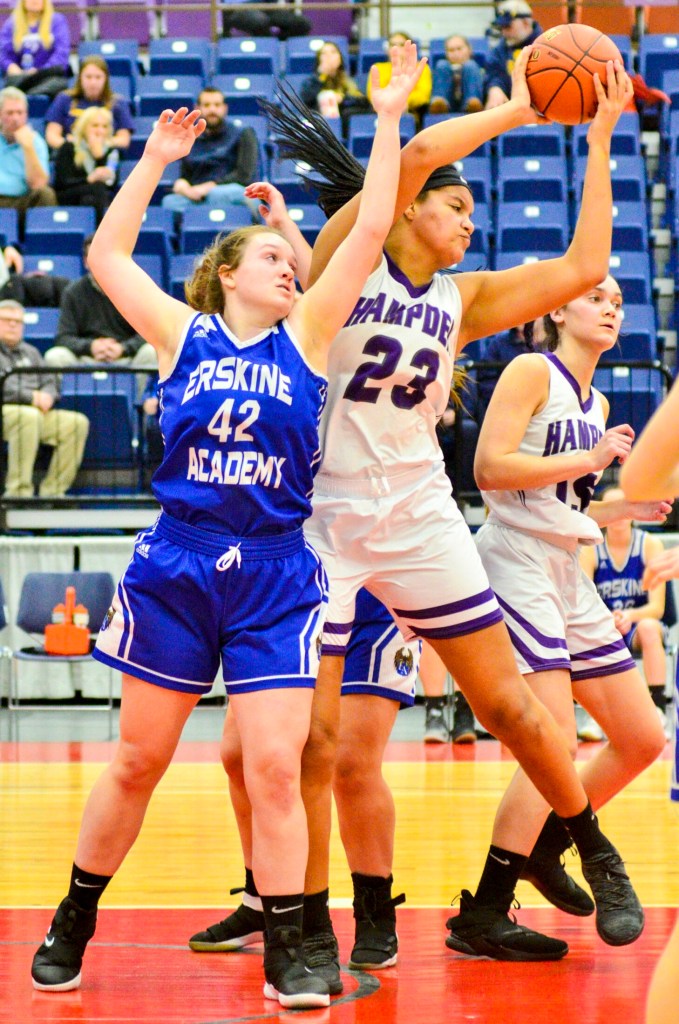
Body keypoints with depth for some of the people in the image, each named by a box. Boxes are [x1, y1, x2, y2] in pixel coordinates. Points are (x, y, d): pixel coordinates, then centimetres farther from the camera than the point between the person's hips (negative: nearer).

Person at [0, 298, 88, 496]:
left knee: (77, 422, -18)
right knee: (29, 416, -40)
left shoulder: (30, 352, 28)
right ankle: (19, 491, -39)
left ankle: (53, 489, -19)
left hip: (36, 411, 7)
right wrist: (30, 397, -17)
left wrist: (47, 396, -6)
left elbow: (50, 382, 19)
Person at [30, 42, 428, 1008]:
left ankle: (287, 953, 3)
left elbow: (371, 232, 1)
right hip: (176, 565, 0)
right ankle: (72, 928, 22)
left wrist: (388, 120, -1)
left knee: (275, 767, -6)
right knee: (137, 763, 7)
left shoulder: (306, 338, 7)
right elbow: (107, 256, 6)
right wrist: (156, 160, 9)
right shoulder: (185, 336, 6)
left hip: (275, 575, 0)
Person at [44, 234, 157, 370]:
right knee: (54, 356, -28)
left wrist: (122, 349, -21)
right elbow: (63, 337, 1)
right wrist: (90, 346, -20)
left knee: (152, 353, -31)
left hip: (126, 357, 0)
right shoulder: (73, 292, 6)